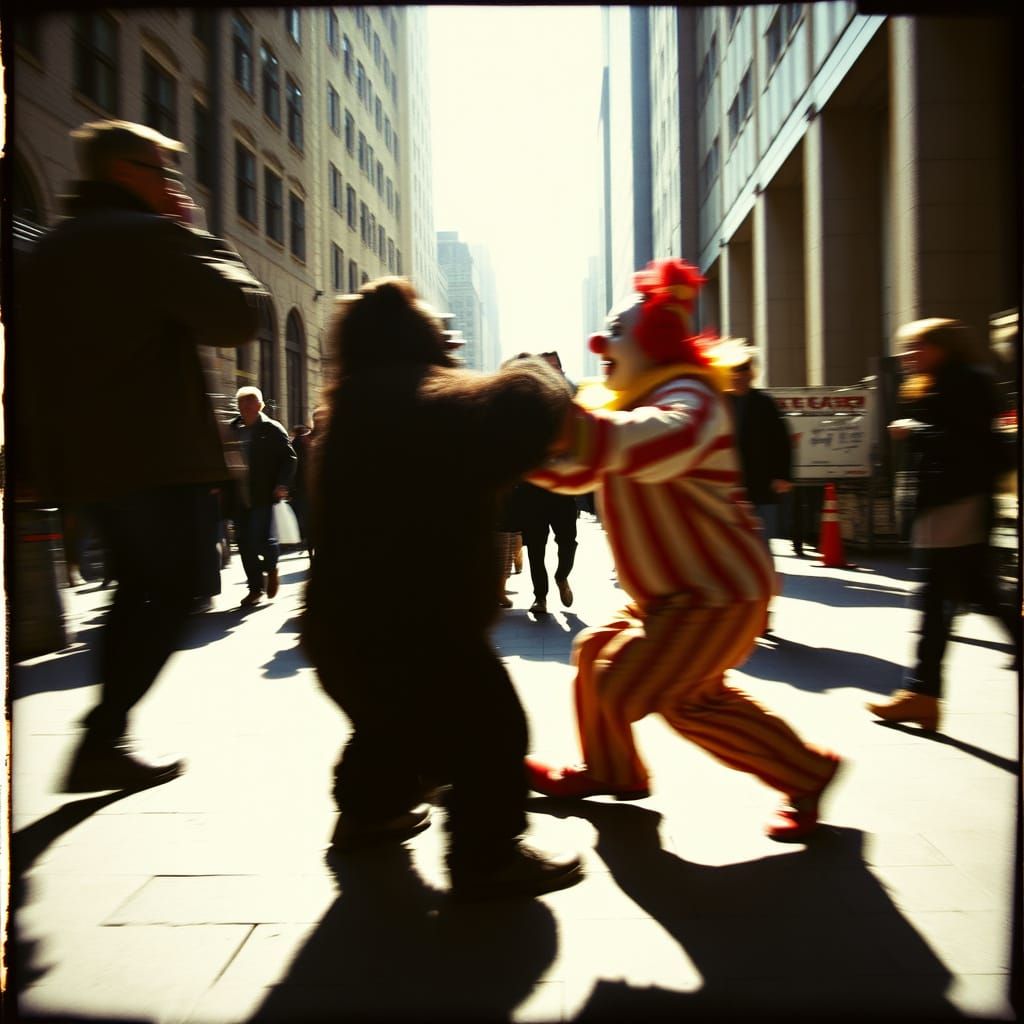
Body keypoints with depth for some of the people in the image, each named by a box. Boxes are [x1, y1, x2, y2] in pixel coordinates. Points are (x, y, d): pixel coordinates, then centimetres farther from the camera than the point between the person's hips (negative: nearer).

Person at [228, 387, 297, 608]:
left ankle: (271, 567, 22)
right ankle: (255, 587, 17)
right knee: (244, 542, 5)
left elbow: (289, 458, -4)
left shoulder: (272, 429, -3)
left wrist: (282, 485, -15)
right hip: (239, 497, 5)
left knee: (262, 539, -11)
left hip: (263, 496, -5)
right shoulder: (231, 429, 10)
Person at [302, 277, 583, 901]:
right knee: (487, 729, 1)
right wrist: (533, 371, -6)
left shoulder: (359, 406, 15)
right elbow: (528, 408, -29)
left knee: (399, 716, 30)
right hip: (412, 614, -10)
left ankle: (366, 812, 46)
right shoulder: (432, 400, -17)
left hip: (348, 612, 10)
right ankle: (488, 857, 11)